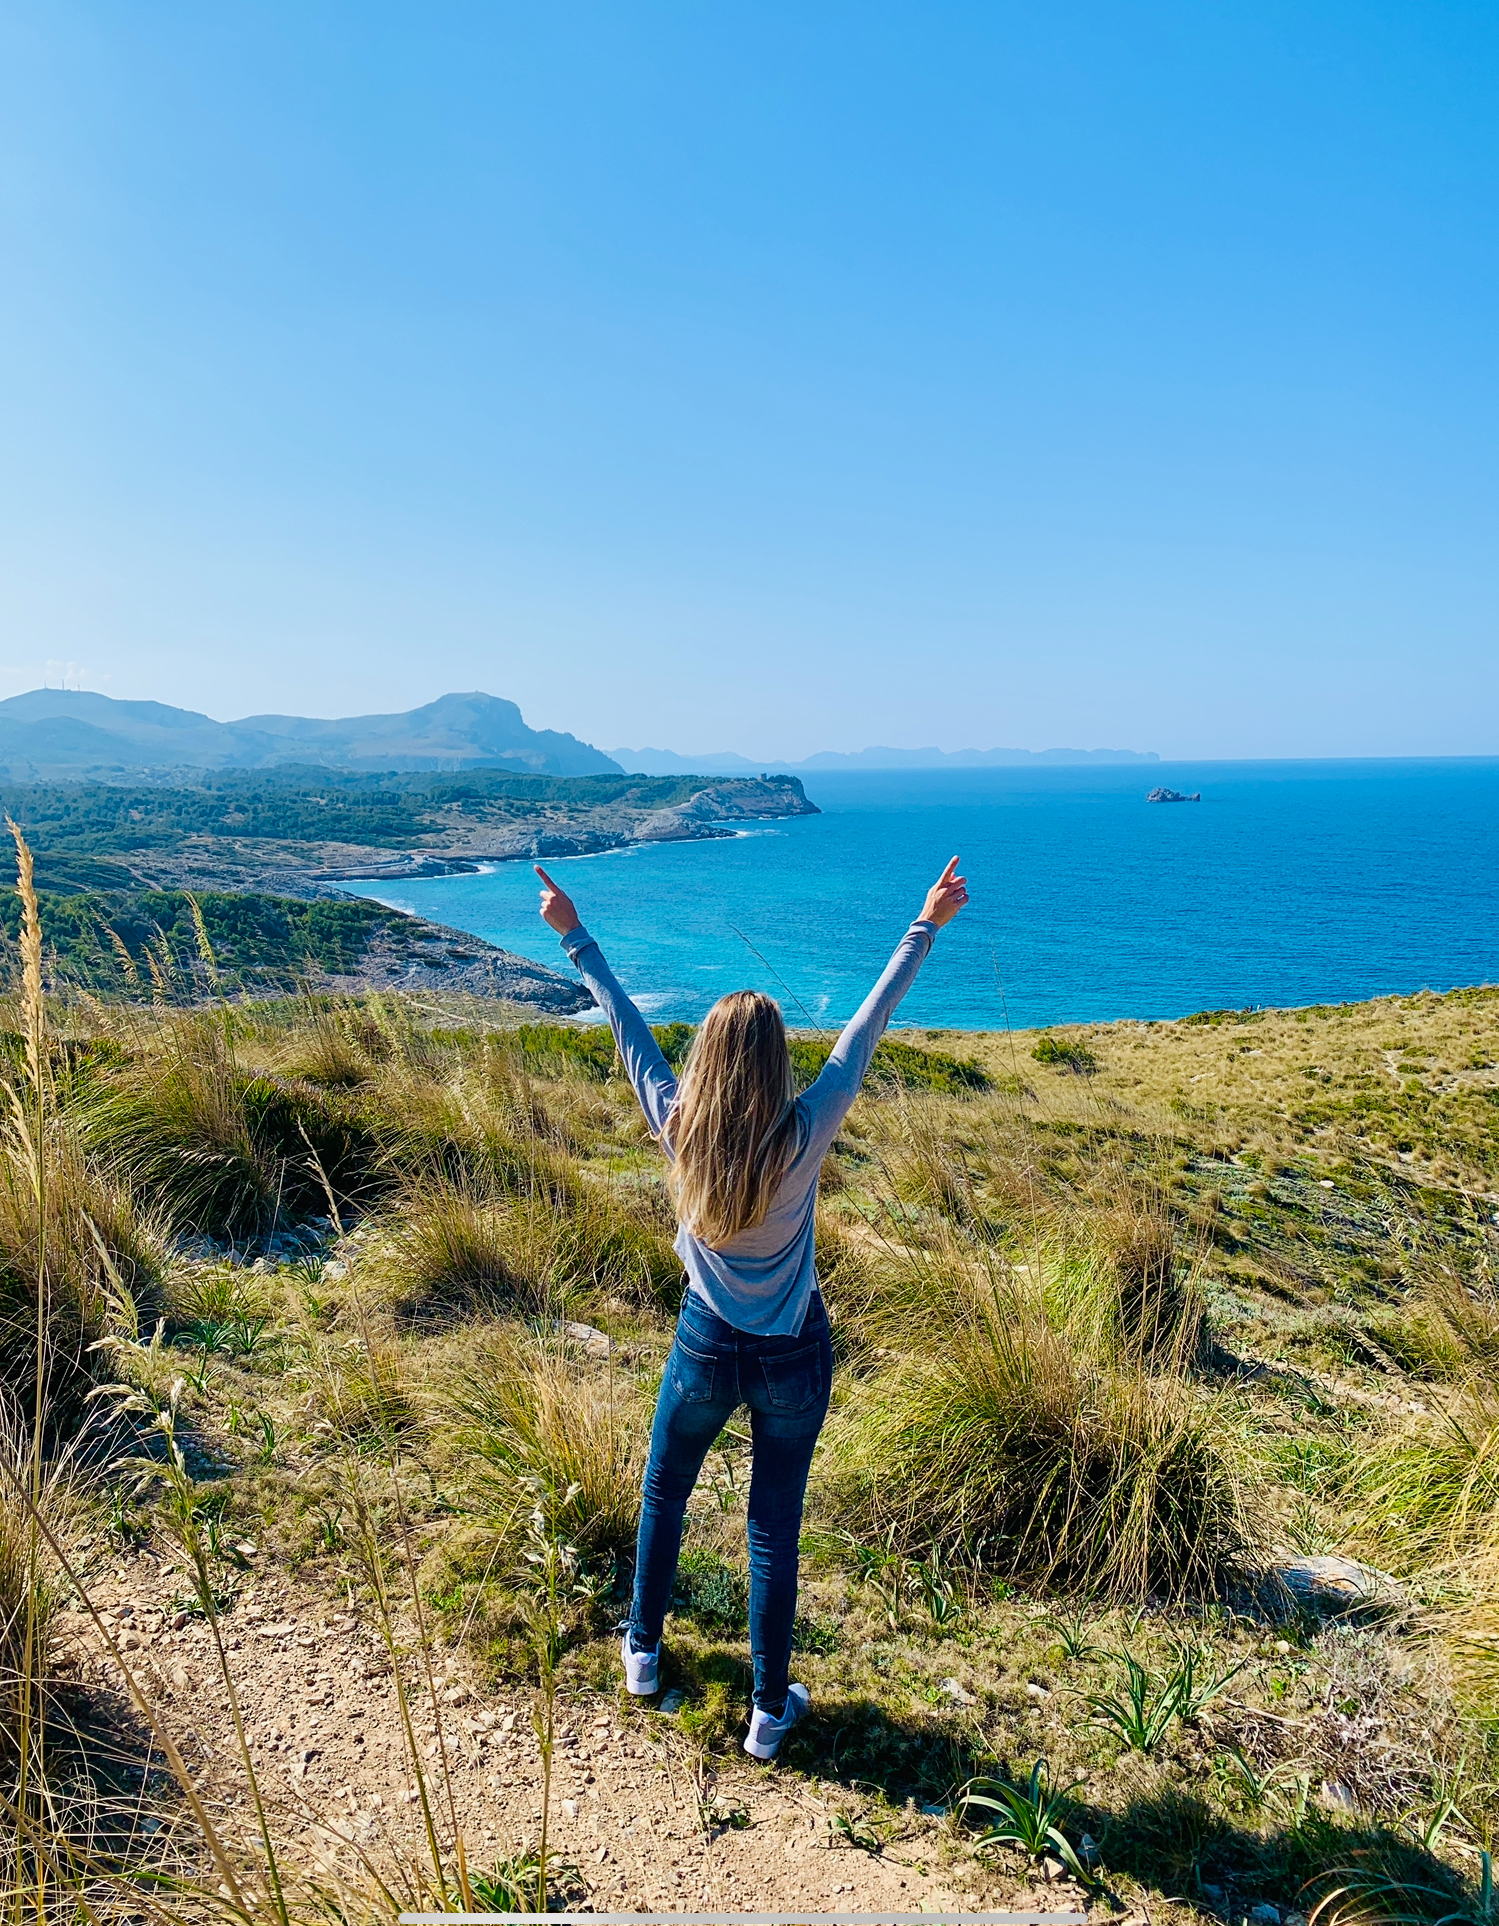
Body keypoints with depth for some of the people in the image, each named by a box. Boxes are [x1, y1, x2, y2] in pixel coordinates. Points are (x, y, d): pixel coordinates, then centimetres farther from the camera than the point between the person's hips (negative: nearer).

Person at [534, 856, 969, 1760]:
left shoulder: (678, 1129, -16)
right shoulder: (804, 1136, -20)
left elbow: (626, 1023, -7)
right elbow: (868, 1027, -15)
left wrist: (575, 935, 4)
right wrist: (927, 928, -8)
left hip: (706, 1348, 1)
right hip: (793, 1357, -1)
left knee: (664, 1492, 25)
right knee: (775, 1526, 12)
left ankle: (644, 1649, 44)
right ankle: (771, 1709, 27)